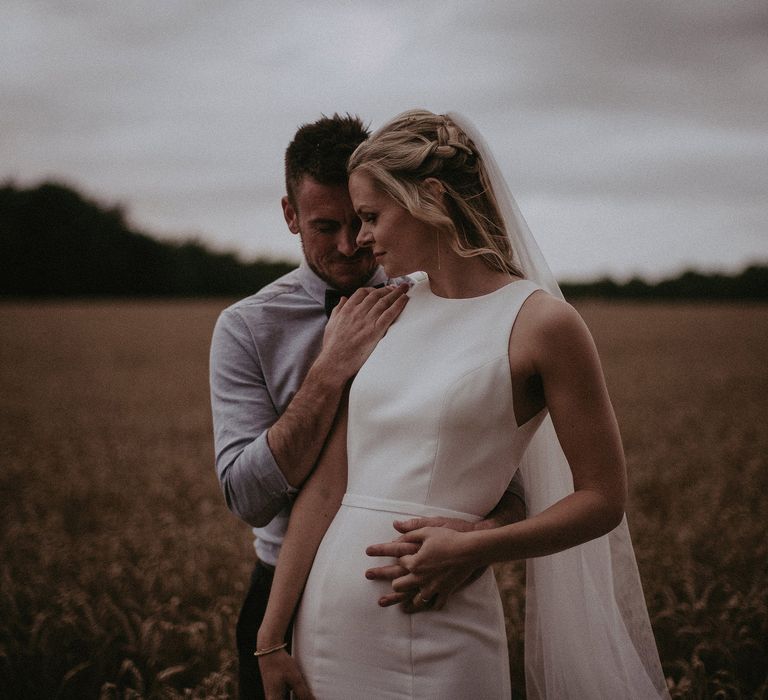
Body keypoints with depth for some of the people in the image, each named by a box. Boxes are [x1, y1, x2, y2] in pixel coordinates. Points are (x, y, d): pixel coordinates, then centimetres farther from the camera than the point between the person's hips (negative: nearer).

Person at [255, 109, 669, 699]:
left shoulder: (540, 323, -7)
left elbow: (603, 498, -4)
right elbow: (328, 484, 3)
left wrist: (467, 549, -15)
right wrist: (273, 634, 1)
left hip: (436, 645, -5)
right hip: (327, 622, 5)